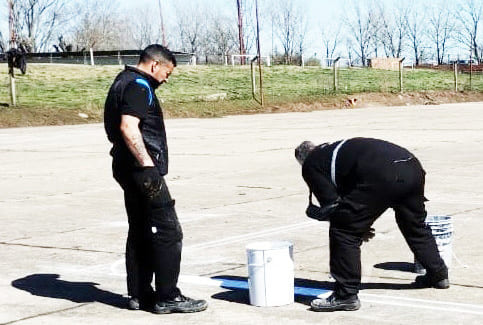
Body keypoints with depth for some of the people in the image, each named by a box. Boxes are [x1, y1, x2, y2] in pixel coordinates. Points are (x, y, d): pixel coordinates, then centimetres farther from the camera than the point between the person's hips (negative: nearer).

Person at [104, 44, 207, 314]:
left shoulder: (125, 82, 20)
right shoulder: (138, 86, -13)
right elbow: (128, 127, -25)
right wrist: (147, 166, -26)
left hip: (130, 170, 11)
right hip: (141, 170, -11)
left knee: (140, 233, 14)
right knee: (168, 232, -6)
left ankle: (139, 294, 19)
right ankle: (167, 297, -3)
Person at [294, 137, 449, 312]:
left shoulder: (311, 165, 14)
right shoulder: (334, 149, 36)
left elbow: (330, 204, 7)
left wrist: (359, 228, 19)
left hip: (382, 176, -9)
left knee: (344, 232, 4)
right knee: (416, 226, 31)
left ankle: (346, 295, 7)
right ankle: (439, 275, 48)